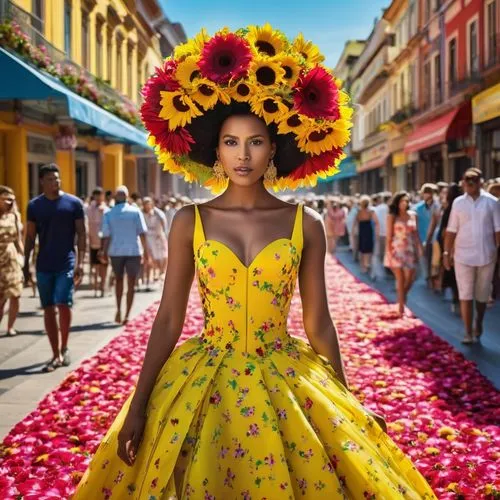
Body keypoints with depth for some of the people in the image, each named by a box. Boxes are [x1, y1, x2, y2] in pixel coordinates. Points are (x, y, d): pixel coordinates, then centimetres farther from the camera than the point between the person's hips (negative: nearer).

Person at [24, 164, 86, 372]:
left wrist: (80, 262, -9)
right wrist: (26, 265, 6)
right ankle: (56, 355, 13)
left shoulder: (73, 203, -2)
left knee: (63, 305, -10)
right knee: (48, 309, 5)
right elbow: (30, 236, 10)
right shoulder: (34, 205, 5)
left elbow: (81, 234, -2)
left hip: (66, 264, -3)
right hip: (43, 266, 3)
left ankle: (64, 348, 13)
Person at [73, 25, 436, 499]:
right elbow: (168, 319, -1)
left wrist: (347, 403, 6)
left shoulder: (305, 224, -2)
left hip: (288, 382, 0)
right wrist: (139, 404, -4)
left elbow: (319, 323, 3)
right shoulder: (190, 222, -3)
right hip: (203, 383, 0)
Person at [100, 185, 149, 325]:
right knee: (131, 284, 5)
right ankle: (127, 315, 0)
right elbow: (142, 233, -6)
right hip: (133, 251, -1)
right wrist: (145, 250, 1)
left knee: (118, 280, 22)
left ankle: (119, 309, 12)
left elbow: (107, 236, -4)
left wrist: (104, 252, 6)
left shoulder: (108, 214, -2)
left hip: (116, 251, 2)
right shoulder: (135, 211, -5)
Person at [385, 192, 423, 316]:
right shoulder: (392, 217, -3)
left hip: (410, 250, 3)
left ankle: (402, 299, 31)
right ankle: (401, 308, 5)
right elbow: (389, 236, -5)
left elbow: (416, 233, 10)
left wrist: (420, 247, 3)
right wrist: (389, 252, -11)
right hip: (397, 251, -3)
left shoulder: (413, 215, 7)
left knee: (410, 279, 4)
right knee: (401, 280, -2)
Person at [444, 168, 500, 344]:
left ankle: (478, 325, 33)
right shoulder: (458, 202, 1)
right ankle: (468, 332, 2)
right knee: (465, 295, -2)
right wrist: (447, 252, -1)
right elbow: (451, 230, 2)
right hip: (463, 255, 0)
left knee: (482, 295, 12)